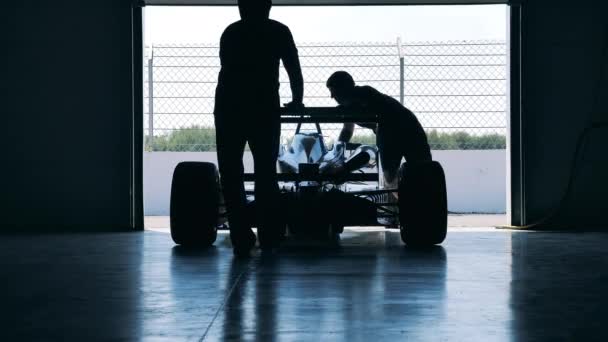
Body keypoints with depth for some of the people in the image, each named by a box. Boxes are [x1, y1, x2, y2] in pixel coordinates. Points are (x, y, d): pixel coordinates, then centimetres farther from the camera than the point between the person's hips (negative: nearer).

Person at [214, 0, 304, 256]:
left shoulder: (229, 33, 19)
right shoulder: (278, 31, 13)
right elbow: (294, 70, 21)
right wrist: (296, 101, 36)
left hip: (228, 110, 1)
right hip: (264, 110, -1)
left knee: (231, 176, 4)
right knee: (266, 173, 10)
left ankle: (241, 238, -4)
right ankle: (268, 237, 10)